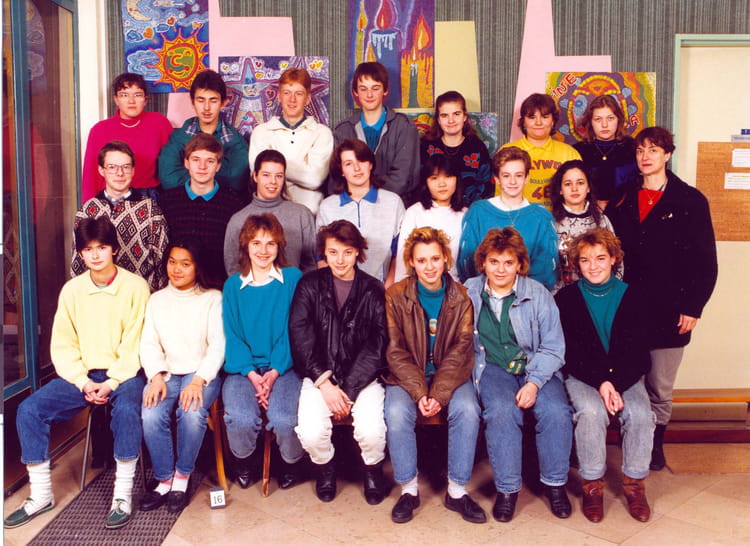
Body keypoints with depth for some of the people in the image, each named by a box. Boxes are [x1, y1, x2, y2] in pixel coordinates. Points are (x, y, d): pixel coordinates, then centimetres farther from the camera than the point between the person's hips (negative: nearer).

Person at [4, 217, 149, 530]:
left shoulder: (136, 287, -6)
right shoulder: (72, 290, 6)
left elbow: (135, 345, -9)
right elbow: (63, 346, 4)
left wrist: (111, 383, -19)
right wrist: (85, 383, -11)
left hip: (124, 373, -4)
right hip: (82, 376, 4)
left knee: (127, 410, -35)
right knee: (29, 410, -13)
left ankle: (123, 495, -19)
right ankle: (41, 495, 0)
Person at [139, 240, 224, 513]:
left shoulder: (213, 299, 4)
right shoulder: (156, 300, 15)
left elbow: (218, 345, -6)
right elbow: (148, 344, 7)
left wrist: (199, 380, -20)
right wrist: (157, 376, -12)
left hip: (202, 373, -3)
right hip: (166, 373, 3)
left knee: (192, 413, -33)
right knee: (151, 416, -27)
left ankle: (182, 478, -10)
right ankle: (164, 479, -8)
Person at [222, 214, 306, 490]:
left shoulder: (293, 278, 5)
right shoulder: (233, 285, 10)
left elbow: (294, 330, -1)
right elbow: (232, 335, 4)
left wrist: (275, 371, -13)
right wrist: (252, 374, -11)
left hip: (283, 367, -1)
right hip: (243, 368, 1)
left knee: (285, 420, -28)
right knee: (240, 419, -27)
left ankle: (292, 464, 7)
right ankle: (244, 463, 8)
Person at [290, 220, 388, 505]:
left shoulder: (373, 290, 3)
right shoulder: (309, 285, 4)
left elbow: (376, 345, -3)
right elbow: (300, 337, -2)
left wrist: (349, 389, -13)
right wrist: (325, 383, -13)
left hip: (362, 375, 0)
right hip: (319, 375, 1)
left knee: (372, 433, -24)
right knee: (311, 434, -23)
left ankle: (373, 470, 12)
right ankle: (325, 467, 14)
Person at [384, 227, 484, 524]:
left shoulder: (461, 297, -1)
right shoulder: (395, 296, -3)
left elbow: (461, 350, -7)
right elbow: (396, 351, -8)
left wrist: (439, 394, -21)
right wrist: (419, 393, -21)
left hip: (449, 374, 1)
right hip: (407, 375, 0)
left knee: (467, 410, -27)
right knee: (397, 412, -29)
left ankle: (457, 491, -11)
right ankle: (408, 489, -10)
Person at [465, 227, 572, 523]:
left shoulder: (539, 294, 1)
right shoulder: (469, 293, 3)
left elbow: (553, 347, -2)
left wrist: (534, 382, -16)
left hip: (536, 367, 1)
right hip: (492, 367, 0)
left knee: (556, 411, -26)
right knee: (501, 410, -31)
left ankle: (554, 483, -3)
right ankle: (507, 488, -14)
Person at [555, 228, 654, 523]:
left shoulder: (631, 297, 3)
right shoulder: (567, 298, -1)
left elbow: (638, 352, -2)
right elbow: (570, 352, -6)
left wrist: (615, 385, -17)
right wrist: (600, 383, -20)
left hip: (625, 376, 2)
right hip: (582, 376, -1)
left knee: (640, 413, -27)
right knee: (591, 411, -31)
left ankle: (634, 483, -6)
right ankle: (592, 484, -14)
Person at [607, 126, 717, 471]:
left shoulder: (691, 201, -1)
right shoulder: (622, 200, 9)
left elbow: (706, 261, -1)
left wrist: (693, 307, -6)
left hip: (669, 311, -2)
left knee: (661, 388, 8)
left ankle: (655, 443, 28)